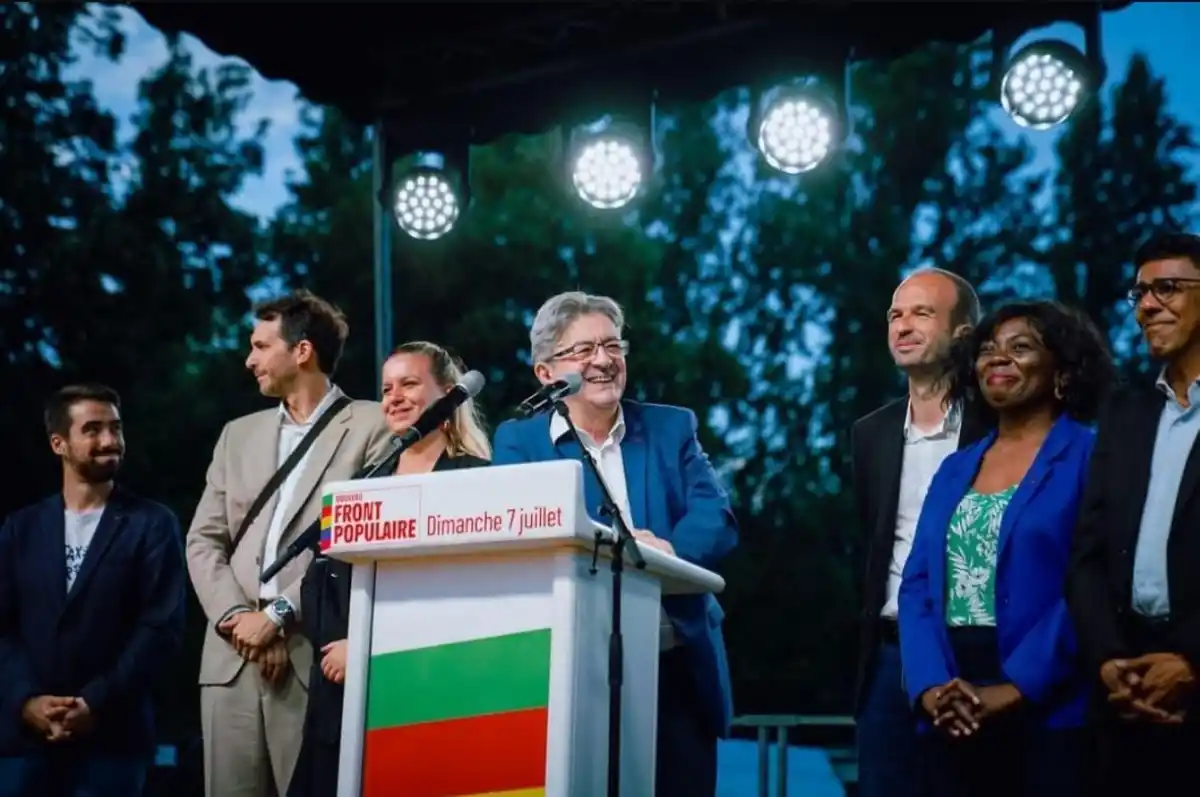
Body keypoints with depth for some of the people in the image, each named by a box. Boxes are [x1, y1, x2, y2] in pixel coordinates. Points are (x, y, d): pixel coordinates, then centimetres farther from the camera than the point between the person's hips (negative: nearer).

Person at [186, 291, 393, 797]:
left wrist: (280, 614, -10)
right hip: (233, 656, 5)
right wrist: (235, 618, -3)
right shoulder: (239, 434, 20)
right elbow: (203, 541, 14)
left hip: (317, 655, -5)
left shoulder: (371, 427, 2)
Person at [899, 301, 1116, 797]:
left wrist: (1014, 688, -18)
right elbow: (916, 585, 8)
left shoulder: (1091, 457, -2)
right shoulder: (954, 469, 16)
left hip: (1048, 712, -5)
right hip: (955, 720, 5)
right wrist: (931, 685, -9)